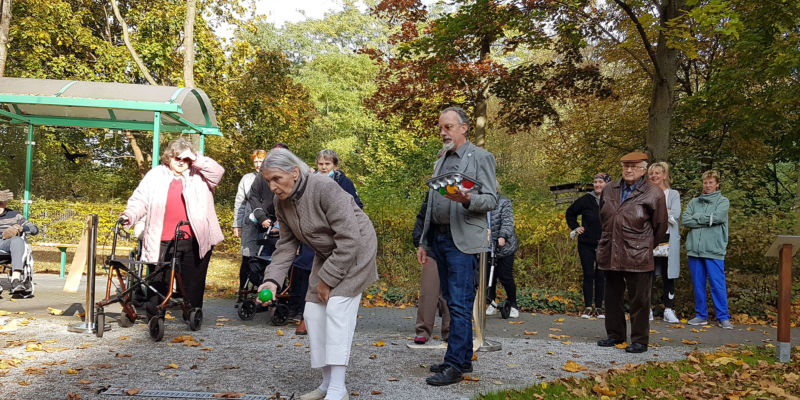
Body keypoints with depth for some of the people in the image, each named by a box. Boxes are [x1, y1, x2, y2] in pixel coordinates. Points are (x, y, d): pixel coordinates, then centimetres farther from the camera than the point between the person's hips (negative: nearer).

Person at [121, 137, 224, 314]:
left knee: (194, 283, 8)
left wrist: (196, 159, -16)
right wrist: (130, 215, -9)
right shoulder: (155, 175, 11)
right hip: (163, 242, 0)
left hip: (196, 241, 0)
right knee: (159, 281, 3)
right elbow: (140, 199, 8)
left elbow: (217, 173, -9)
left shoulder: (199, 175, 8)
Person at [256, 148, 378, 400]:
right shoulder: (282, 203, -5)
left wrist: (327, 278, -22)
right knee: (314, 313, 3)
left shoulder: (325, 189, -29)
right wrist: (272, 280, -15)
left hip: (355, 250, -8)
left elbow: (349, 239, -29)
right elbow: (286, 245, 0)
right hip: (326, 254, 8)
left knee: (338, 308, -19)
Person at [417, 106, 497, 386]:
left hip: (462, 240, -7)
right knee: (451, 301, 10)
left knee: (460, 305, -8)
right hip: (439, 237, 8)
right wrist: (424, 242, 19)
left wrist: (467, 199, -26)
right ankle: (464, 359, 19)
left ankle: (454, 365, -4)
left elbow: (491, 200, -6)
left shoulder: (480, 157, -1)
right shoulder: (441, 161, 20)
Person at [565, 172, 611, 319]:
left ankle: (599, 307, 14)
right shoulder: (586, 200, -2)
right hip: (586, 244, 0)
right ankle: (587, 307, 8)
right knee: (588, 275, 1)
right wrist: (575, 227, 6)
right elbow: (570, 213, 14)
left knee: (601, 276, 4)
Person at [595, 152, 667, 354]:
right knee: (612, 297, 15)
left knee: (639, 300, 2)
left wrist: (647, 246, 8)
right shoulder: (609, 190, 9)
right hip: (611, 254, 5)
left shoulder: (653, 194, -5)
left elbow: (660, 226, 2)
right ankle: (615, 334, 28)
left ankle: (640, 340, 12)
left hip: (638, 257, -5)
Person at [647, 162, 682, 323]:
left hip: (668, 239, 0)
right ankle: (648, 310, 7)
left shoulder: (673, 194, 10)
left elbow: (675, 214, -6)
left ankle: (669, 310, 8)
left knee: (668, 276, 2)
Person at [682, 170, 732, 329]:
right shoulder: (694, 202, 15)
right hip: (694, 249, 4)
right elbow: (685, 220, 1)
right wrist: (706, 220, -7)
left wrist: (696, 217, -2)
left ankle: (723, 317, 5)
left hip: (714, 250, -3)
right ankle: (701, 315, 17)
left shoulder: (723, 201, 6)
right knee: (698, 284, 8)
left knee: (718, 284, -3)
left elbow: (717, 217, -13)